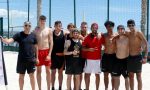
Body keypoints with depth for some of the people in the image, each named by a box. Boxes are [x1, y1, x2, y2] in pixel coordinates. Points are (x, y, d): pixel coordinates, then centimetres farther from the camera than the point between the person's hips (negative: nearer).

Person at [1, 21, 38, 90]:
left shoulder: (33, 35, 3)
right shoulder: (19, 35, -3)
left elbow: (35, 47, 9)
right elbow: (9, 41, -14)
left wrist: (36, 57, 6)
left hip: (31, 59, 1)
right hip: (21, 59, -1)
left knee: (31, 75, 8)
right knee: (21, 76, 9)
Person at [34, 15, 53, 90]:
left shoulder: (49, 30, 0)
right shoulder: (35, 30, 2)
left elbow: (51, 42, -1)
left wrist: (49, 54, -8)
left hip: (46, 51, 0)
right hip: (38, 51, 1)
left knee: (48, 71, 5)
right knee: (38, 71, 6)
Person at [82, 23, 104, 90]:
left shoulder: (100, 37, 0)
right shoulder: (87, 37, 0)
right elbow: (83, 48, -3)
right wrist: (89, 49, -17)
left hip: (98, 59, 0)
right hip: (89, 59, 0)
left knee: (97, 74, 7)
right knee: (87, 74, 4)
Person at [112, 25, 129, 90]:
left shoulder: (127, 38, -11)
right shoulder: (115, 39, 2)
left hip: (125, 60, -4)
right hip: (117, 60, 4)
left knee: (126, 78, 6)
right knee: (116, 77, 12)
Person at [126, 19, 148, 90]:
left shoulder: (138, 33, -10)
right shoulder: (127, 34, 6)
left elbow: (146, 44, -13)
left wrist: (145, 57, -20)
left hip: (137, 57, -5)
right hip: (130, 57, 6)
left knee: (138, 77, 1)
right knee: (131, 77, 12)